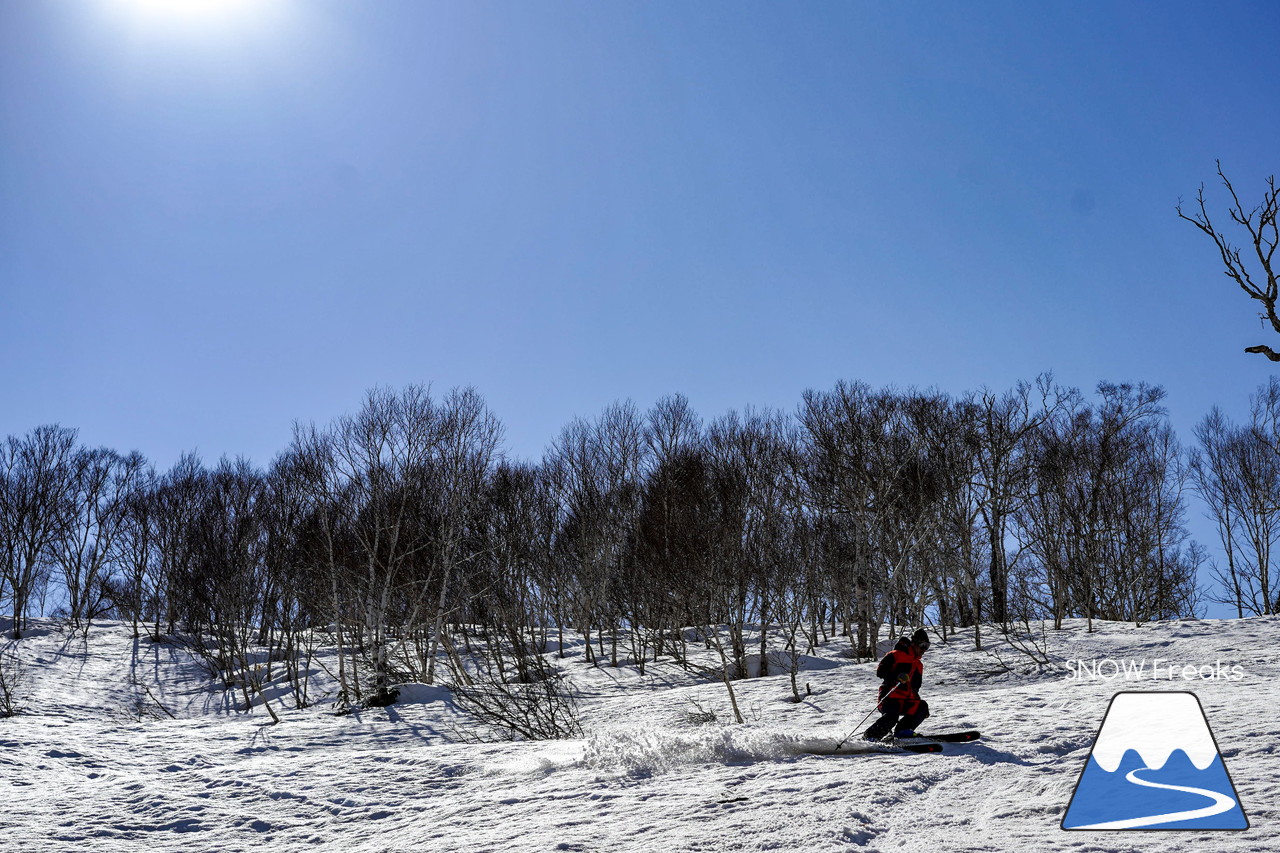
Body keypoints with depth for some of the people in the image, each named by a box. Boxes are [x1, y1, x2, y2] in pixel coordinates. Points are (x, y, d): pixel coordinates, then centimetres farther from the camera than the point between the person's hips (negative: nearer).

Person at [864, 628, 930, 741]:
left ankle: (904, 729, -17)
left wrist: (921, 708, 23)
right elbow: (880, 671, -7)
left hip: (906, 700, 7)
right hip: (891, 697, -7)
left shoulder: (919, 665, 27)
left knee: (921, 706, -19)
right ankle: (869, 737, -21)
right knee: (892, 716, -30)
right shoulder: (896, 655, 3)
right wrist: (897, 676, -23)